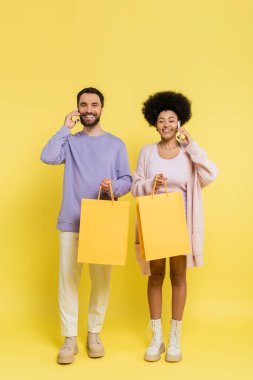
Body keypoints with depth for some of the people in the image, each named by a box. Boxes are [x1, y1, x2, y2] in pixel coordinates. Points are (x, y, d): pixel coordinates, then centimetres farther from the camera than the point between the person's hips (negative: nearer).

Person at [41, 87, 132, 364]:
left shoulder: (115, 144, 7)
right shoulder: (70, 141, 7)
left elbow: (127, 180, 4)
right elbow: (48, 157, -13)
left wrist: (114, 187, -17)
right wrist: (66, 128, -7)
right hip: (71, 222, 0)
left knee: (101, 280, 6)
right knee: (68, 279, -1)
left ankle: (94, 333, 22)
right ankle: (70, 338, 10)